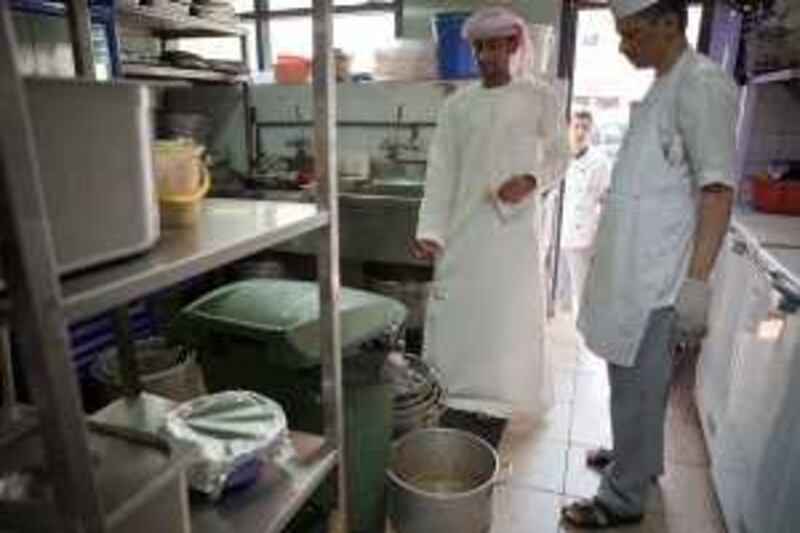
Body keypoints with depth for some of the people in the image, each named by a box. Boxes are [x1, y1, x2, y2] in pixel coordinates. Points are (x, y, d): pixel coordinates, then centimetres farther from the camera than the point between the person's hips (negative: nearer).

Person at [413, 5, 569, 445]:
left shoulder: (540, 99, 1)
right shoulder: (457, 105, 5)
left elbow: (559, 156, 7)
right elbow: (440, 170, -1)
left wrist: (532, 180, -15)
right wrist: (430, 230, -13)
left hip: (512, 230, -1)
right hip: (462, 230, 2)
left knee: (506, 317, 4)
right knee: (454, 316, 6)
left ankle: (496, 402, 23)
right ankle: (455, 396, 25)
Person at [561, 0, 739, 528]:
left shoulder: (702, 84, -13)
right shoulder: (662, 87, 15)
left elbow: (718, 188, -19)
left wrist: (697, 281, -23)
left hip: (656, 277, -9)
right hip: (632, 267, 9)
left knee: (637, 385, 3)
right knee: (637, 379, 21)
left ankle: (623, 497, 19)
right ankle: (640, 456, 41)